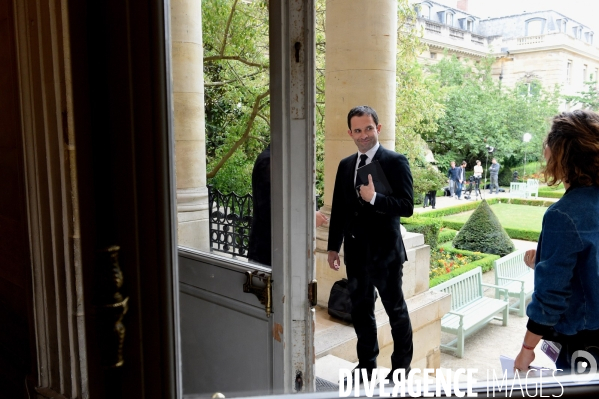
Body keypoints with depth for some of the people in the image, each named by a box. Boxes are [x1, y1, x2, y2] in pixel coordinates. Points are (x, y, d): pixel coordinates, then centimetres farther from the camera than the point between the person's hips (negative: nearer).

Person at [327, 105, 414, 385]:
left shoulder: (396, 162, -9)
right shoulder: (345, 165, 8)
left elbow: (407, 206, -16)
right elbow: (338, 209, 11)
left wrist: (374, 198, -26)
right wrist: (333, 246, 11)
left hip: (385, 251, -5)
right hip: (355, 252, 6)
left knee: (396, 310, 11)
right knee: (360, 310, 16)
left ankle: (402, 364, 30)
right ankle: (366, 364, 32)